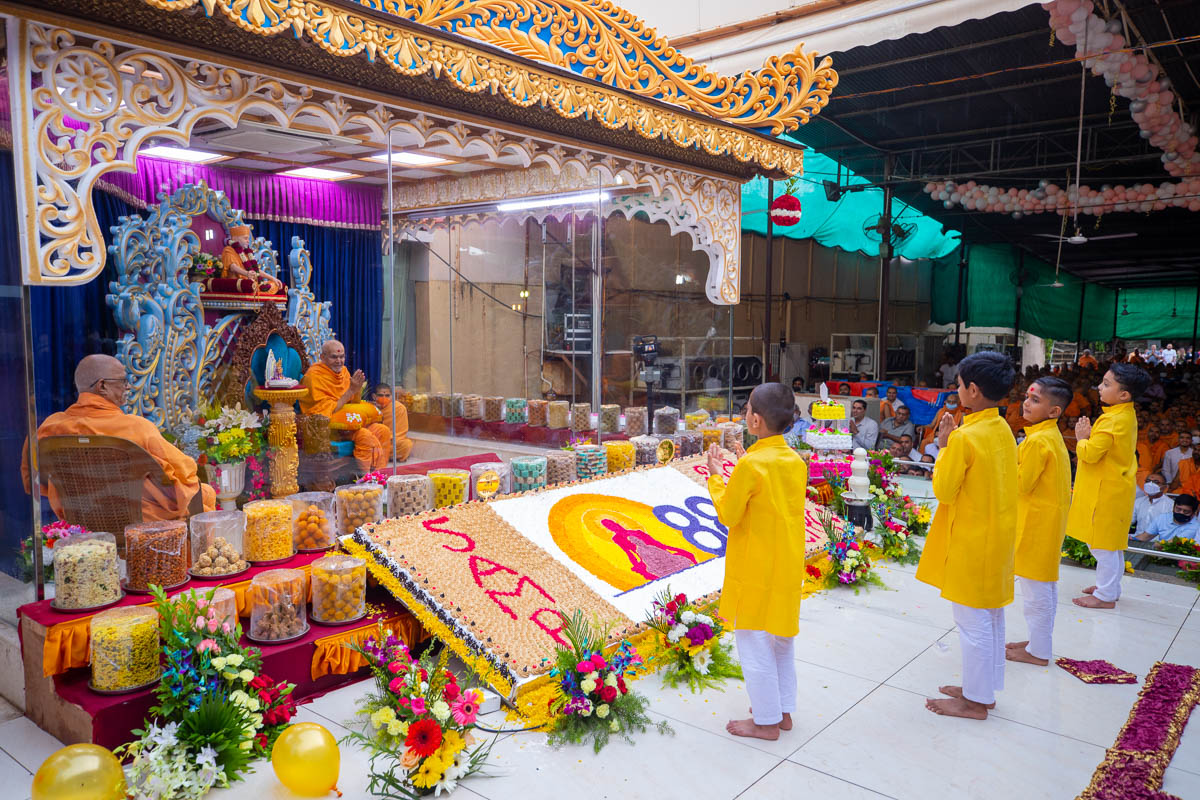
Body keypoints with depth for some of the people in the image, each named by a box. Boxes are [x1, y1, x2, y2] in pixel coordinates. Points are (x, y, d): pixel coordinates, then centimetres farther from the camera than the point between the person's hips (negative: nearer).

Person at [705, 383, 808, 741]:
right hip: (788, 567, 8)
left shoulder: (751, 465, -22)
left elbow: (728, 515, -14)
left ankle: (766, 721, 18)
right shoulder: (796, 462, 1)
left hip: (755, 570, -8)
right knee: (782, 640, 20)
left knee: (755, 643, 6)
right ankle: (784, 711, 32)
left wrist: (715, 477, -3)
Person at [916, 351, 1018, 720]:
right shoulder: (1003, 430, 4)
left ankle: (975, 701, 16)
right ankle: (984, 689, 33)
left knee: (972, 622, 3)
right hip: (997, 538, 9)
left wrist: (944, 447, -10)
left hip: (970, 542, -9)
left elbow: (943, 491, -17)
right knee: (991, 618, 18)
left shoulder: (965, 437, -23)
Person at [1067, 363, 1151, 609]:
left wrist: (1081, 438, -8)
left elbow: (1091, 453, -25)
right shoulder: (1128, 416, 8)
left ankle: (1105, 596, 9)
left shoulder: (1112, 420, -24)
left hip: (1106, 492, -10)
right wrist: (1089, 436, 4)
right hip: (1117, 488, 10)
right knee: (1111, 544, 20)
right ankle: (1110, 586, 32)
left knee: (1103, 545, 0)